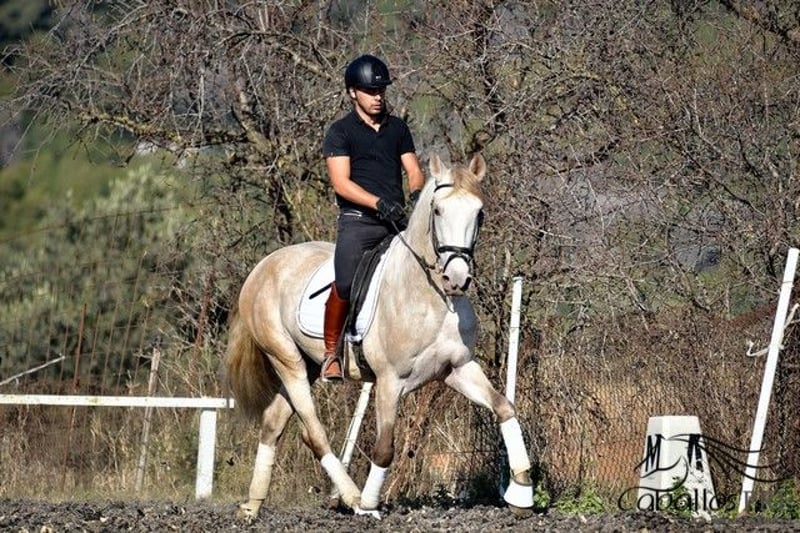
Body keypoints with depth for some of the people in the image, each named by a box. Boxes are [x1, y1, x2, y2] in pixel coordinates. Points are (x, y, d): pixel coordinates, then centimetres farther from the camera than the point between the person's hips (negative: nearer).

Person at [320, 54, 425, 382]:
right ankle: (331, 353, -11)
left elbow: (413, 170, 15)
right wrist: (379, 203, -20)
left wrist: (417, 193, -9)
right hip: (357, 220, -5)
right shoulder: (341, 132, 3)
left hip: (396, 220, 5)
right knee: (345, 283, -23)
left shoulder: (398, 128, 18)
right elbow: (341, 182, -7)